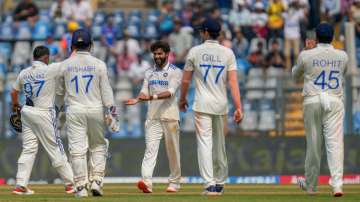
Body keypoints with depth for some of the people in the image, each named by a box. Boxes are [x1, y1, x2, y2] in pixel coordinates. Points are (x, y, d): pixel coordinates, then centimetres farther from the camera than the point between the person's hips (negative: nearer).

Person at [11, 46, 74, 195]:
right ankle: (70, 183, 6)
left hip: (27, 112, 6)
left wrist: (15, 104, 36)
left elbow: (14, 92, 16)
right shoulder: (50, 70, -12)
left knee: (28, 149, 9)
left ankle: (20, 185, 4)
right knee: (55, 148, 0)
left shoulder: (24, 73, 5)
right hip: (44, 114, -5)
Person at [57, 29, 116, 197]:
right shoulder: (98, 64, -2)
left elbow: (60, 91, 11)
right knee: (98, 146, 14)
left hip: (74, 109, 0)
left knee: (77, 149, 0)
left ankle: (81, 187, -3)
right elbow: (106, 89, -4)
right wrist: (110, 111, -3)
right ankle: (96, 181, 3)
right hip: (96, 110, 0)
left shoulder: (65, 65, 2)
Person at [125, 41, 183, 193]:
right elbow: (144, 92, 8)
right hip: (153, 117, 3)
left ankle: (174, 182, 16)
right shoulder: (149, 73, 15)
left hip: (170, 116, -3)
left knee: (173, 150, 4)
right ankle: (146, 182, -25)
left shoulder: (175, 72, -1)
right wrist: (137, 100, -14)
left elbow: (170, 92, -14)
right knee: (150, 148, -11)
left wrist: (153, 97, -29)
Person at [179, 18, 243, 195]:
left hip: (202, 104, -3)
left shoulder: (195, 51, -1)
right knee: (219, 144, 15)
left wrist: (182, 99, 21)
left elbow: (185, 80, 4)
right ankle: (220, 183, 24)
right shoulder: (228, 53, 2)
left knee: (204, 143, -6)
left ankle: (210, 184, -18)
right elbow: (233, 82, -6)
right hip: (221, 105, 3)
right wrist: (238, 108, -8)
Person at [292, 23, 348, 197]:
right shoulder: (342, 56, 5)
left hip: (312, 100, -1)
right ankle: (337, 184, -22)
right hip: (335, 101, 1)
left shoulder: (306, 55, -2)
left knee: (313, 143, 8)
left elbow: (296, 76, 16)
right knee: (335, 142, -7)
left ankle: (310, 185, 20)